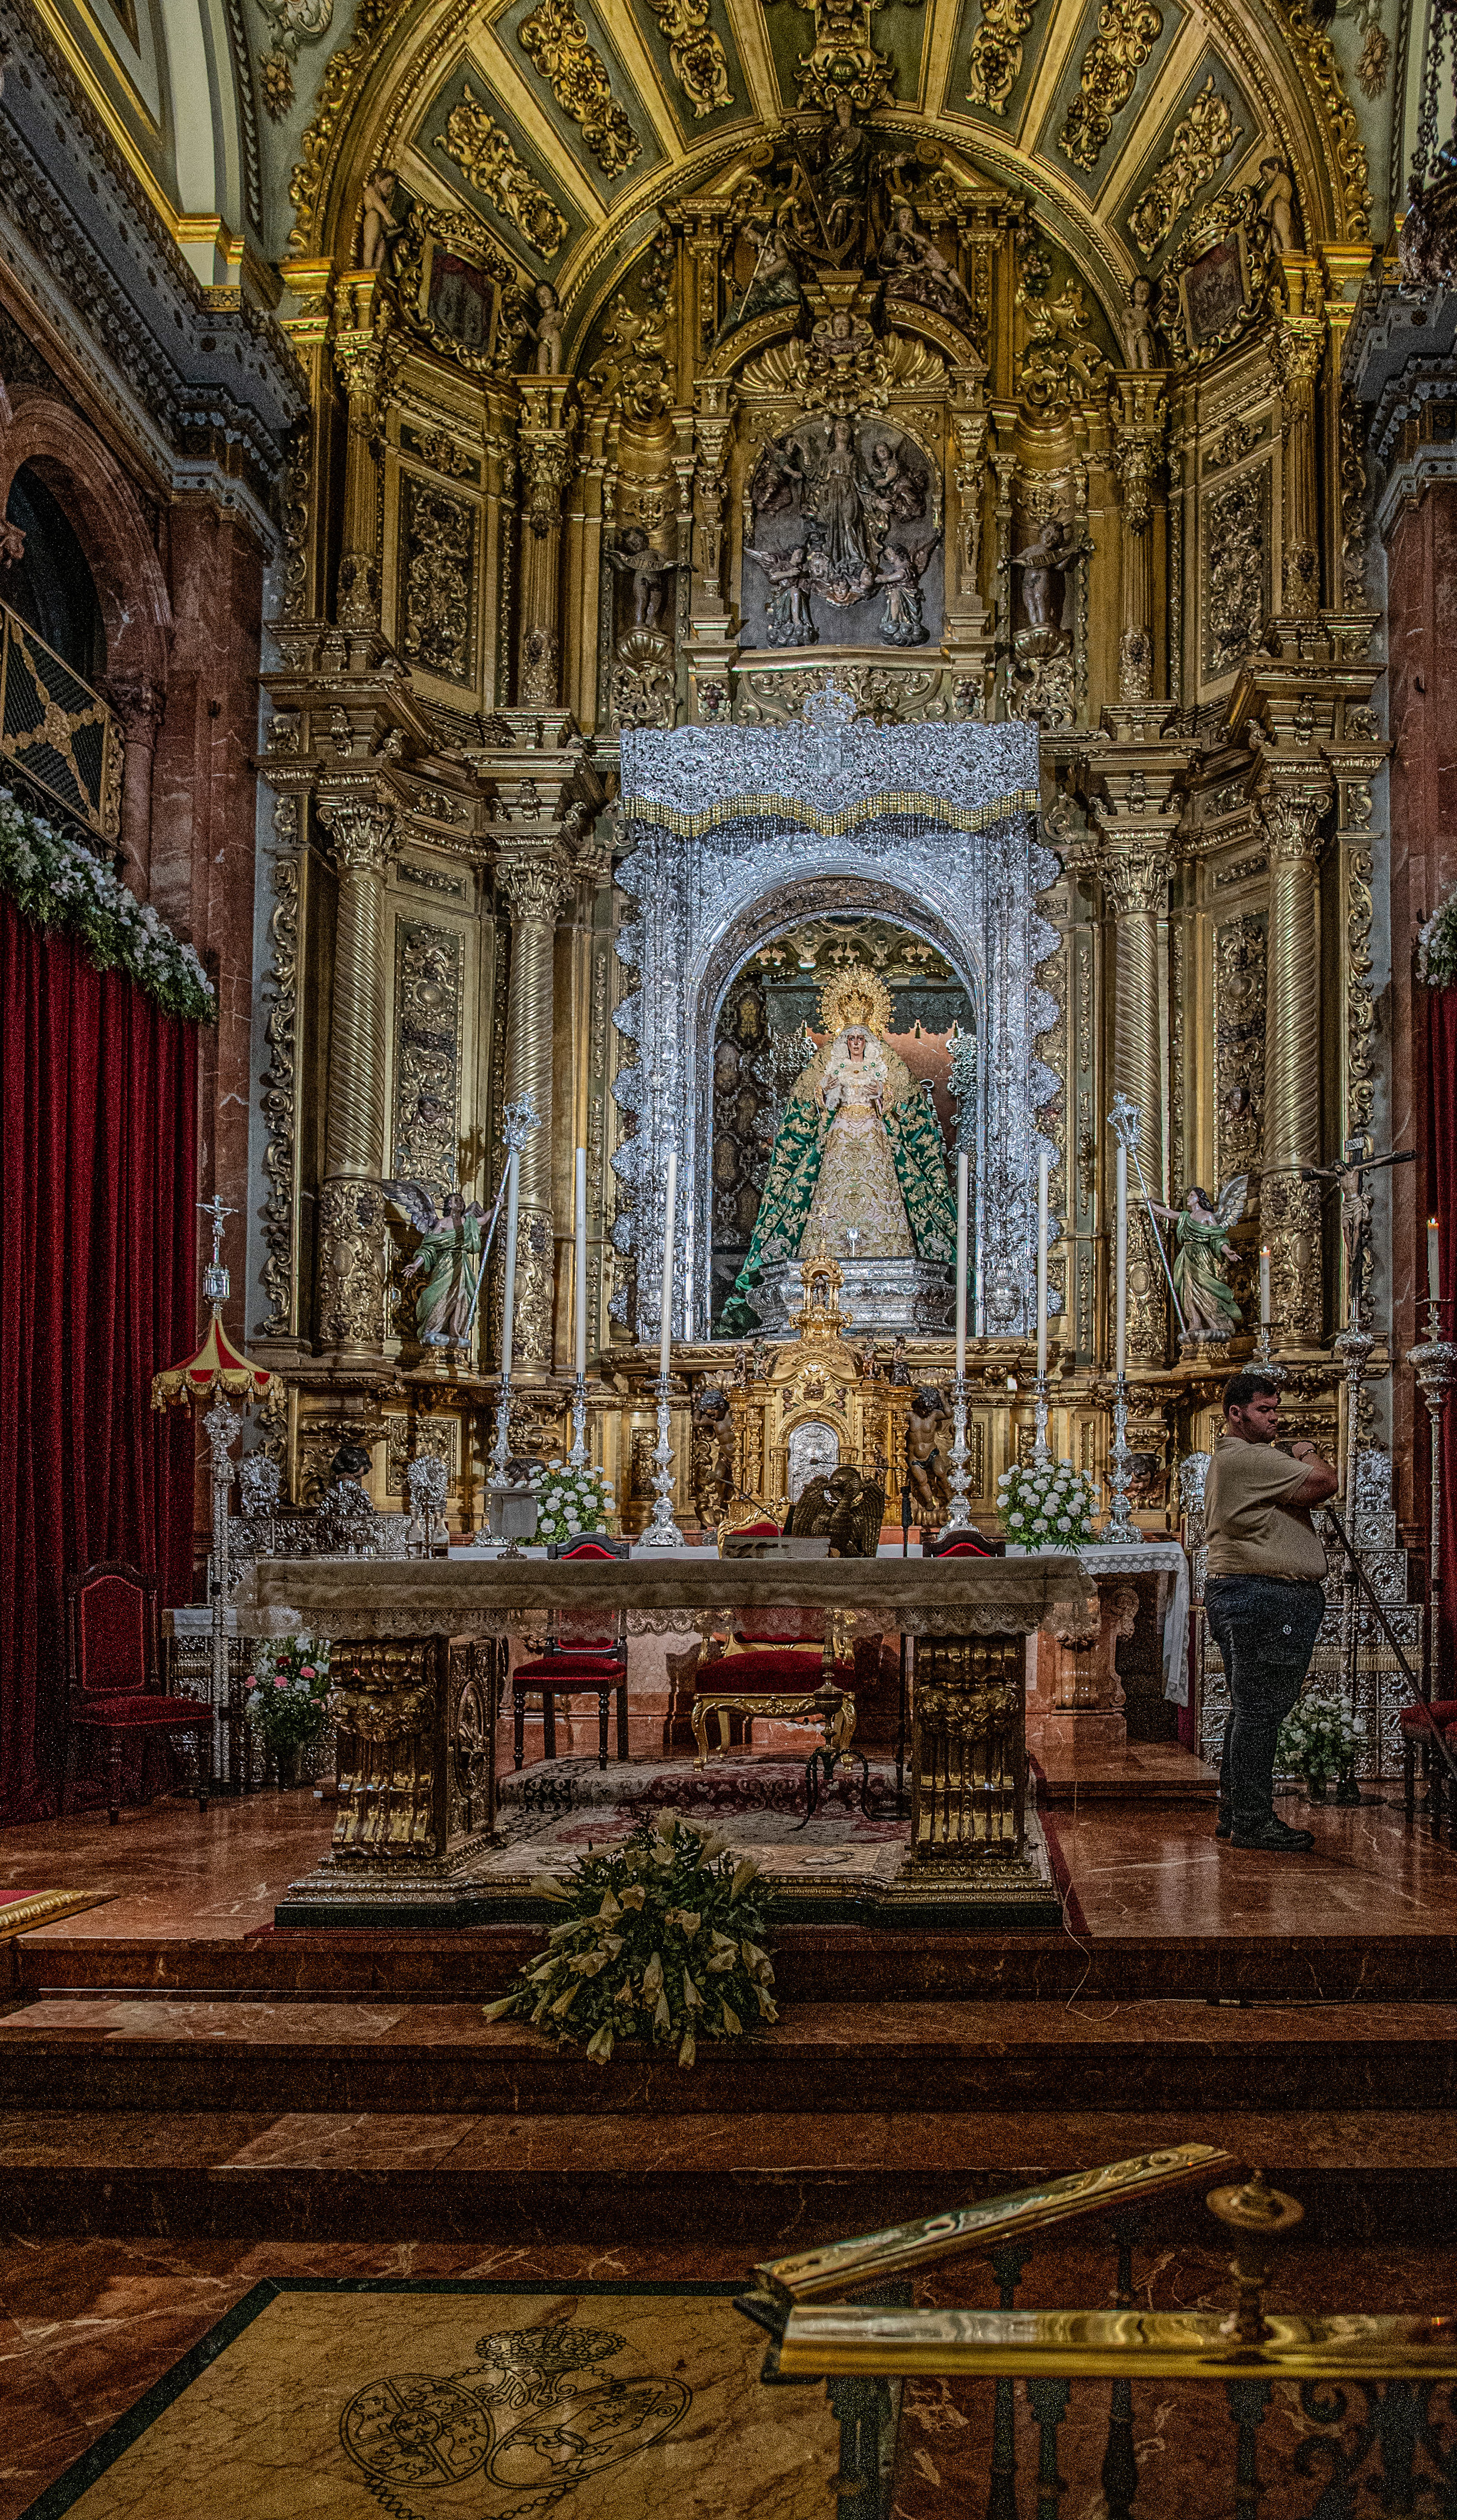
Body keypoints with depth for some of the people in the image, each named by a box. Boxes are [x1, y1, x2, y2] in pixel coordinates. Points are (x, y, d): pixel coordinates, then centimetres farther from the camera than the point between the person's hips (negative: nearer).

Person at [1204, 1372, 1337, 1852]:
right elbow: (1323, 1483, -19)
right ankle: (1253, 1822, -4)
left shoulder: (1226, 1460, 22)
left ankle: (1233, 1813, 21)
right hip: (1266, 1598, -12)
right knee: (1260, 1710, -8)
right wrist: (1308, 1454, 1)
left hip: (1242, 1594, 12)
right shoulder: (1247, 1458, -14)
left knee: (1249, 1709, 15)